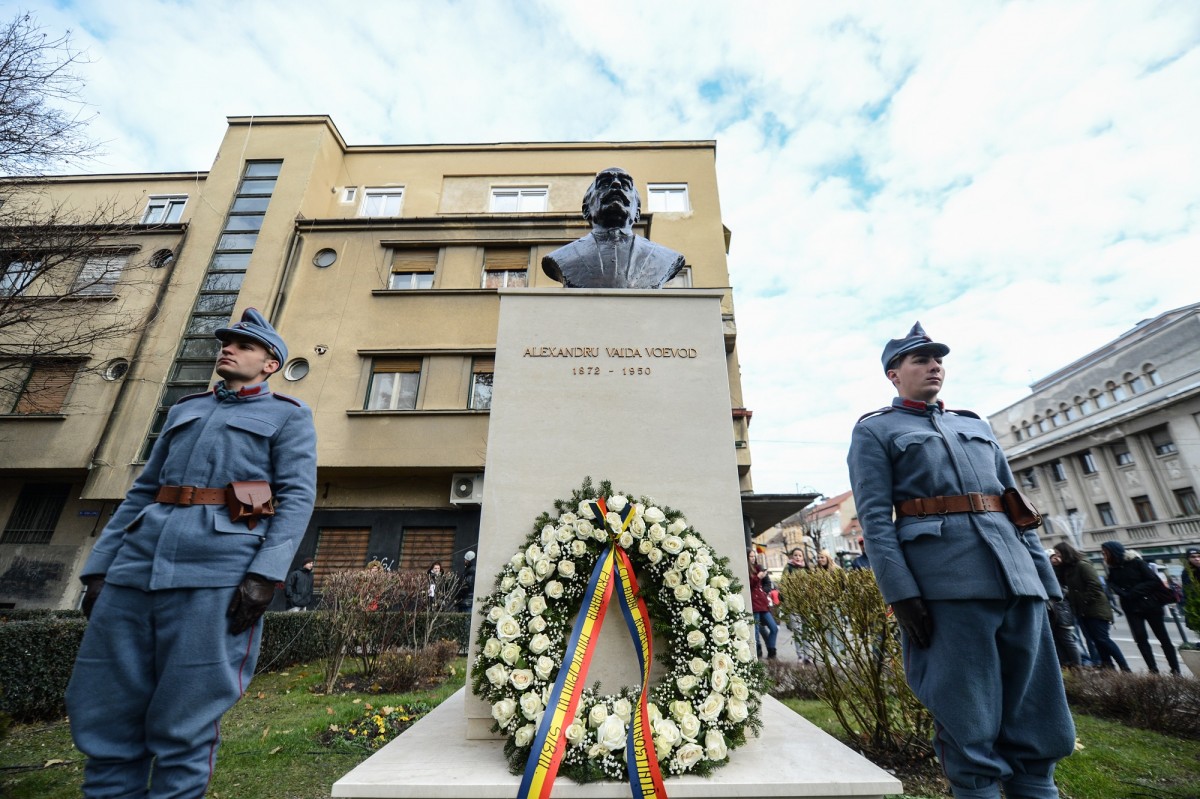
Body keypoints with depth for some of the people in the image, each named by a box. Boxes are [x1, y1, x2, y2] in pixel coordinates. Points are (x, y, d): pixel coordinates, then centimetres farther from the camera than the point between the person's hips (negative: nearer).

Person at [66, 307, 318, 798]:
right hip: (138, 564, 6)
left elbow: (297, 497, -5)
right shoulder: (184, 410, 25)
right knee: (102, 716, 7)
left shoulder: (288, 416, 7)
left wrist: (264, 575, -16)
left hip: (217, 571, -5)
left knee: (182, 727, 0)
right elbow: (142, 492, 22)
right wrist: (99, 568, 11)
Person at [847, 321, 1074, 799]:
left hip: (1016, 577, 6)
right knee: (970, 730, 1)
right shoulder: (873, 431, 4)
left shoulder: (975, 425, 22)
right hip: (946, 585, -6)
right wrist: (900, 593, -15)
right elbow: (874, 518, -7)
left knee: (1040, 724, 11)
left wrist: (1044, 577, 12)